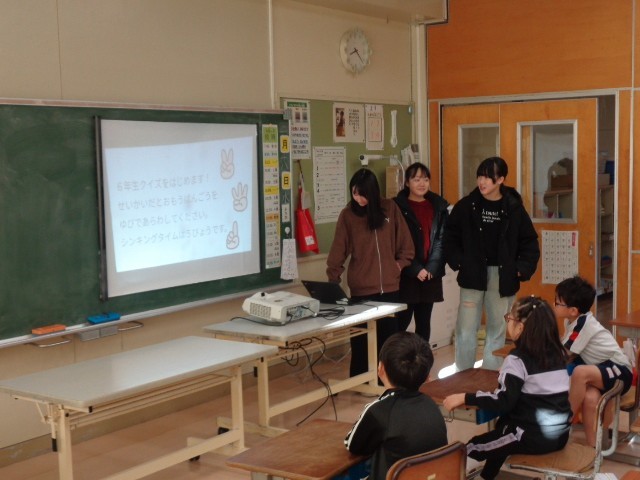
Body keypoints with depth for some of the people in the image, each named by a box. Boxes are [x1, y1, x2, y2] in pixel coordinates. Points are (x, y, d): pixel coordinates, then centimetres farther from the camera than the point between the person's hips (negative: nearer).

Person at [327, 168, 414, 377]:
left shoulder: (390, 208, 0)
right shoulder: (347, 214, -4)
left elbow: (405, 243, 7)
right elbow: (338, 250, -4)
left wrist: (399, 265, -1)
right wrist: (333, 280, -9)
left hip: (390, 286, 2)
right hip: (361, 289, -2)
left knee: (388, 336, 9)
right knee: (361, 340, 3)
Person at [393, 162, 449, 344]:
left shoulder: (439, 206, 8)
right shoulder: (398, 207, -3)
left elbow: (442, 239, 3)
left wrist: (431, 268, -9)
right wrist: (415, 269, -12)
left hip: (431, 275, 4)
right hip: (406, 275, -4)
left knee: (424, 322, 10)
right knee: (402, 321, -4)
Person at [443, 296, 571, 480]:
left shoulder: (518, 359, -14)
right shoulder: (558, 352, 7)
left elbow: (502, 401, -21)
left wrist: (464, 398, -15)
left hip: (535, 437, -8)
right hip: (560, 433, 8)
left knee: (471, 449, 6)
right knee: (503, 424, 32)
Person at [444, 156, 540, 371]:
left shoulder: (514, 209, -1)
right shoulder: (466, 206, -2)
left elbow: (530, 243, 4)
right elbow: (450, 236, 6)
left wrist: (523, 269, -6)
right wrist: (457, 262, -5)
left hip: (503, 277, 1)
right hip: (472, 275, -1)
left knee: (497, 330, 9)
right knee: (466, 330, -2)